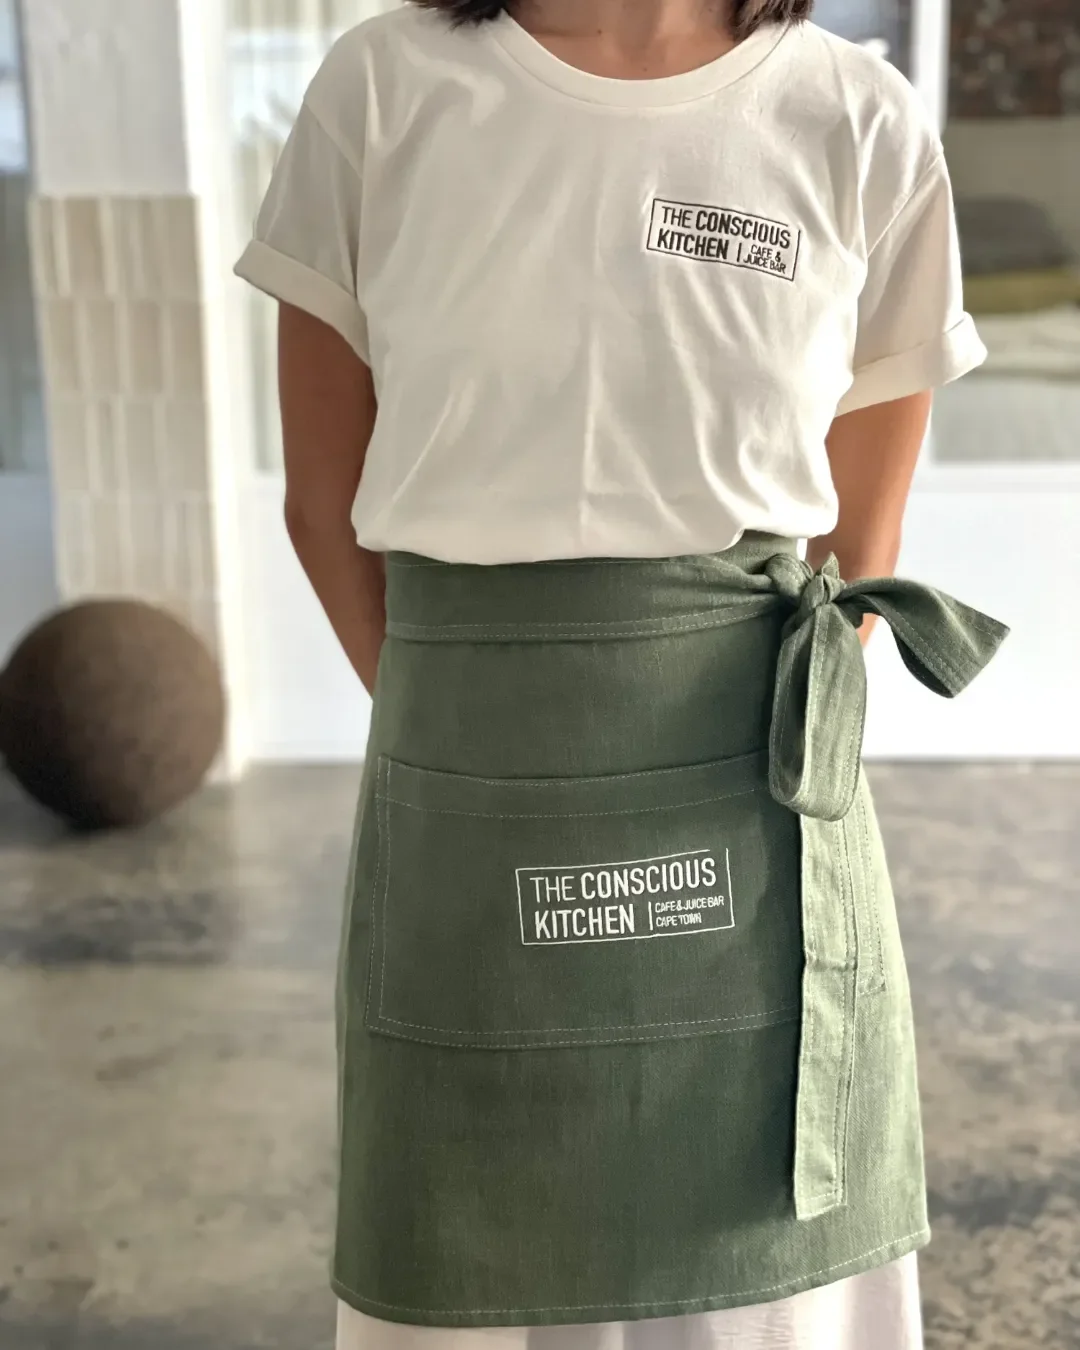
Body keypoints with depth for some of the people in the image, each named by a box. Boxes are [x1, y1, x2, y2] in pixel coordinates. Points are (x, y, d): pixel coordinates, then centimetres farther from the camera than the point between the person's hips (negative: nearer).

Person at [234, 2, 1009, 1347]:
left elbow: (858, 554, 8)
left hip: (755, 850, 0)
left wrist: (753, 761, 6)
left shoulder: (866, 129, 0)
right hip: (473, 826, 0)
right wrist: (472, 729, 6)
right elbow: (324, 499, 6)